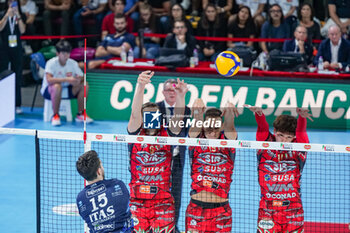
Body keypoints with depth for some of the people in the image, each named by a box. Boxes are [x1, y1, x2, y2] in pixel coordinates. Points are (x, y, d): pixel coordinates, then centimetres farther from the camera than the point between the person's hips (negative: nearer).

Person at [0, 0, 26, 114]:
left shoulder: (21, 17, 4)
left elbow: (22, 30, -10)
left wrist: (18, 15, -15)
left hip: (17, 50, 1)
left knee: (17, 78, 3)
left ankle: (17, 105, 7)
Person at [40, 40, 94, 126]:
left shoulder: (73, 63, -3)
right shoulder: (51, 63, -19)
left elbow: (81, 78, -6)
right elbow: (49, 80, -33)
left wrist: (77, 80, -31)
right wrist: (66, 79, -40)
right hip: (49, 90, -5)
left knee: (85, 85, -14)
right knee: (57, 86, -39)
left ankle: (80, 114, -4)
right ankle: (55, 116, -26)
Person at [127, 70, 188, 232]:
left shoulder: (166, 135, 4)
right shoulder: (136, 135, 1)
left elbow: (177, 118, -13)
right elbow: (134, 114, -16)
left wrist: (180, 96, -32)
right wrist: (140, 87, -32)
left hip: (163, 200, 1)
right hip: (137, 201, -1)